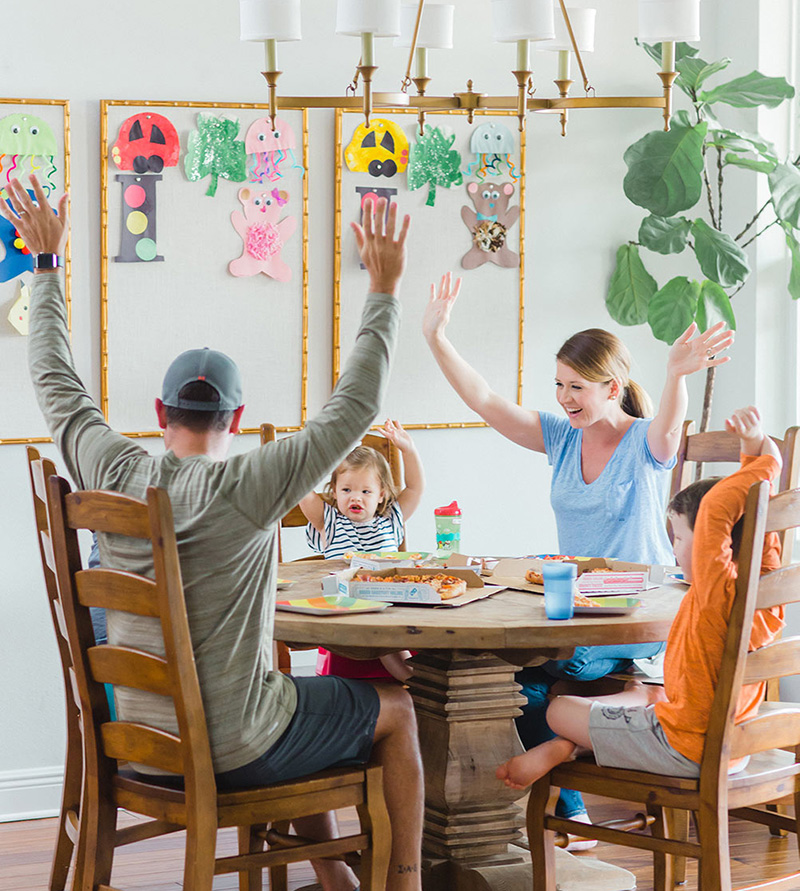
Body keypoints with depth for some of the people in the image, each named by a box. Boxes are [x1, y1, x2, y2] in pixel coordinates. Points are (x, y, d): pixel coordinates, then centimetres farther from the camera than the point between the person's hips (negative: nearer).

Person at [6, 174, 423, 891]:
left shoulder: (113, 476, -7)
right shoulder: (249, 486, -21)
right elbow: (355, 407, -17)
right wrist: (384, 290, -10)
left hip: (141, 738, 6)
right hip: (232, 752, -6)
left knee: (295, 700, 35)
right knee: (396, 710, 17)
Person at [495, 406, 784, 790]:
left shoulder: (718, 592, -27)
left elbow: (716, 506, -38)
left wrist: (764, 465, -26)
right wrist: (755, 446, 0)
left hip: (685, 750, -9)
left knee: (559, 711, 0)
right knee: (642, 692, 36)